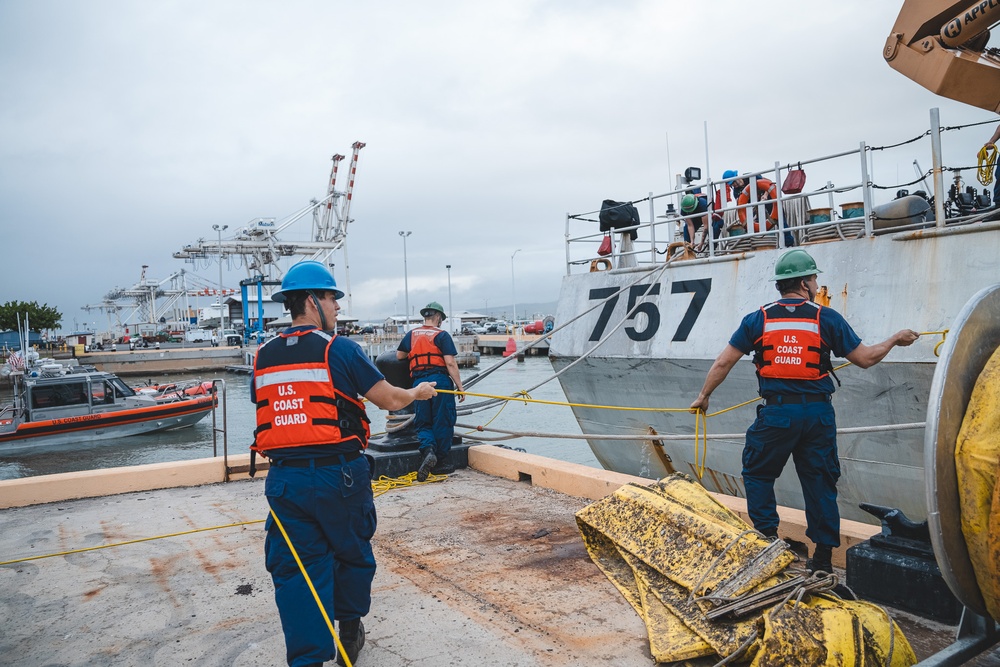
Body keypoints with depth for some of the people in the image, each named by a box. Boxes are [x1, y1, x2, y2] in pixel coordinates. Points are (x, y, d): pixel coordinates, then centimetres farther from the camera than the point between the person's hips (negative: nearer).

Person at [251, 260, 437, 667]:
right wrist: (418, 392, 13)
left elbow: (266, 414, 12)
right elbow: (391, 400, -7)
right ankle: (349, 634, 36)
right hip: (337, 476, -3)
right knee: (352, 555, 18)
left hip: (283, 478, 4)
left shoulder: (263, 358, 6)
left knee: (295, 566, 8)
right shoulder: (339, 349, -9)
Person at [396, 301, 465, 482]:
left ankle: (428, 451, -16)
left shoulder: (411, 335, 13)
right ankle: (444, 462, 12)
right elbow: (450, 363, -8)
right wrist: (459, 385, -5)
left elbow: (399, 356, 15)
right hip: (440, 381, -3)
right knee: (442, 422, 6)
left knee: (423, 423, 10)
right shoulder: (442, 335, 0)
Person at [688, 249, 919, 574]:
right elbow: (865, 358, 6)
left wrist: (704, 396, 15)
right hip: (817, 412, 2)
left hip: (777, 411, -1)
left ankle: (767, 538, 10)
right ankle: (823, 557, 20)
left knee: (757, 473, 16)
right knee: (820, 482, 12)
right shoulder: (826, 318, 0)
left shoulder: (758, 319, 0)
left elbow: (723, 363, 2)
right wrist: (895, 339, 24)